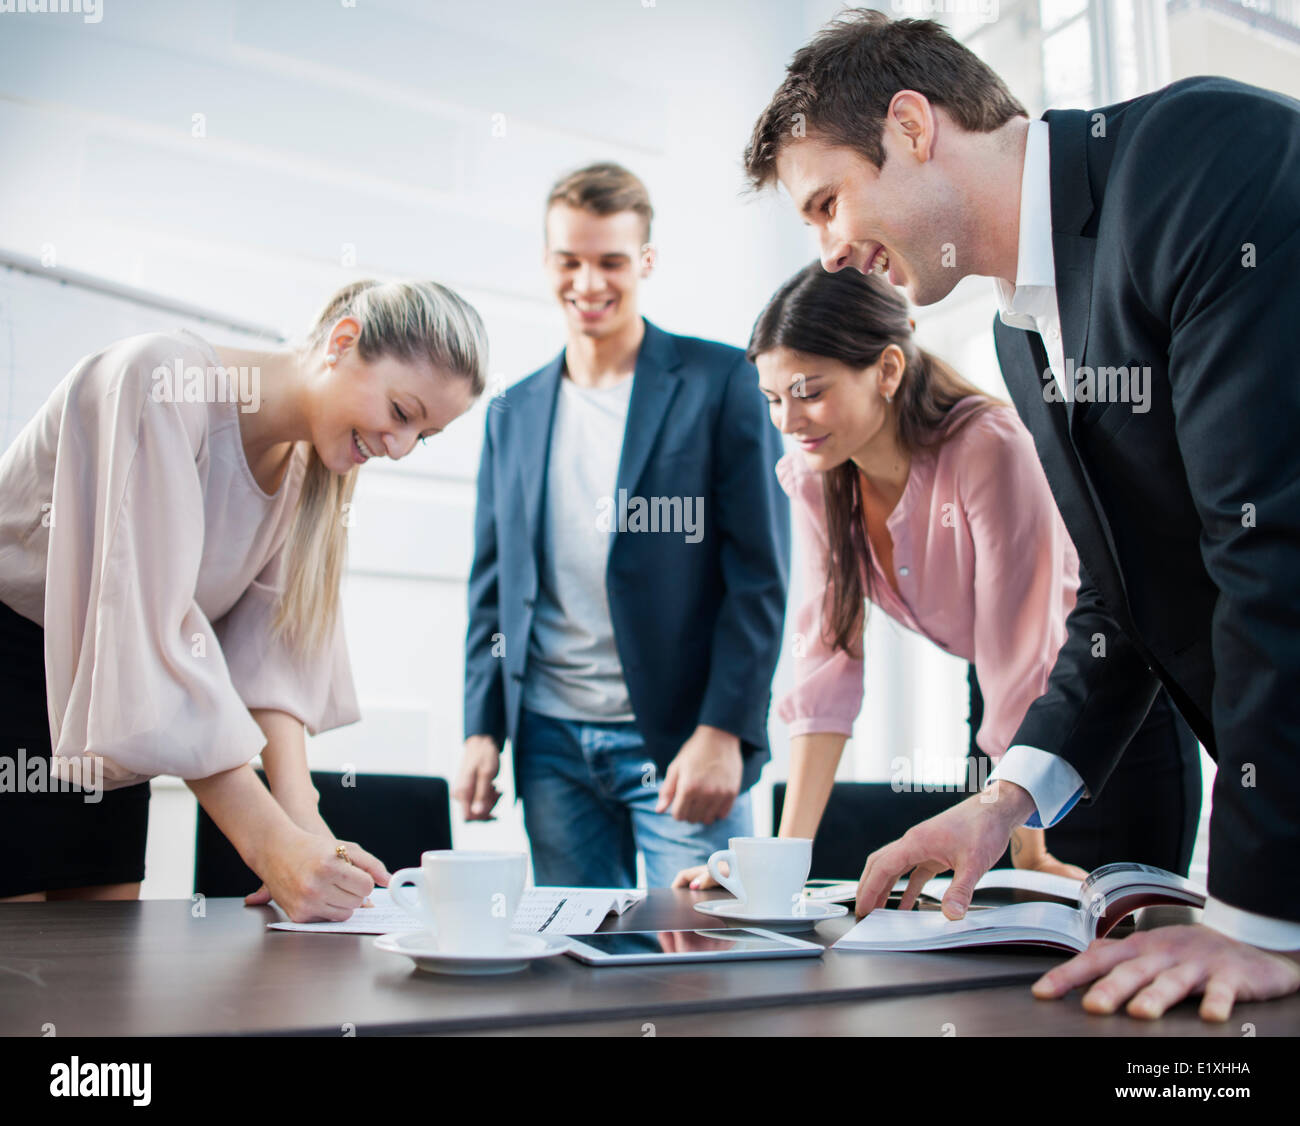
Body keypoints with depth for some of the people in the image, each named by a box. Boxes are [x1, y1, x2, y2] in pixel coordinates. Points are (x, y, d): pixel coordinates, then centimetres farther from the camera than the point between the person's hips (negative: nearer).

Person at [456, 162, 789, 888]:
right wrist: (483, 728, 6)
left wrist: (722, 732, -12)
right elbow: (493, 589, 15)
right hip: (551, 745, 4)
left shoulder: (721, 382, -1)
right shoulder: (514, 414, 13)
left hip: (681, 738, -4)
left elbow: (761, 575, -5)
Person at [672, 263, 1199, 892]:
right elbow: (828, 656, -12)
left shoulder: (988, 448, -30)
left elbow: (1020, 657, -29)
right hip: (999, 716, 5)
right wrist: (787, 850, -18)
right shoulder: (812, 476, -12)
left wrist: (1028, 856, -25)